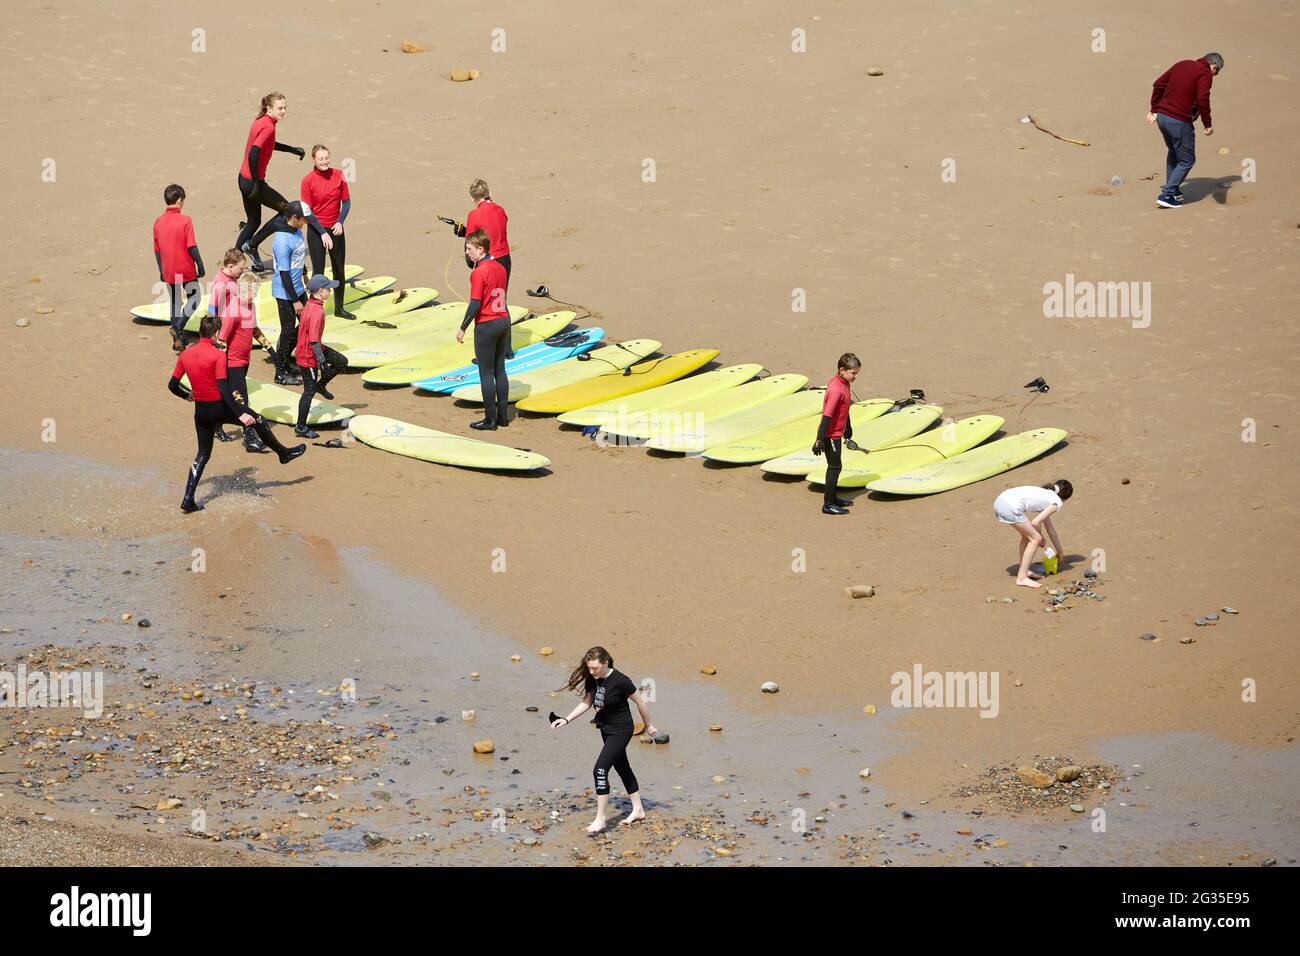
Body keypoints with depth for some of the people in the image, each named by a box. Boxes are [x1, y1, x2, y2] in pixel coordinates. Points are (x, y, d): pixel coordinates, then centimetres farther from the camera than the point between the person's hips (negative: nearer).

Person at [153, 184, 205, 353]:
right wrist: (200, 265, -4)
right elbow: (191, 247, -16)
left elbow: (157, 250, 7)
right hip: (186, 269, -5)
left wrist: (161, 271, 17)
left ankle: (177, 340, 18)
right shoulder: (185, 220, -15)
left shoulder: (158, 222, 0)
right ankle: (178, 328, -8)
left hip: (168, 272, 5)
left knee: (175, 302, 17)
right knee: (194, 298, 11)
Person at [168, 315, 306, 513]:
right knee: (259, 421, 18)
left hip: (201, 411, 5)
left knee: (203, 454, 14)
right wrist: (240, 414, -22)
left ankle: (188, 500, 6)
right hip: (220, 408, -5)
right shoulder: (218, 355, -17)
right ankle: (284, 453, 35)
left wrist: (187, 396, 27)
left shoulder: (185, 355, 0)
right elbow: (223, 388, -23)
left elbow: (172, 386, 6)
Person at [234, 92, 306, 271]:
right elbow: (253, 153, -30)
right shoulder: (268, 127, -20)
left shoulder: (259, 121, 9)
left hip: (244, 179, 9)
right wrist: (256, 181, -24)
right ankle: (252, 245, 4)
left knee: (254, 221, 21)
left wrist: (293, 149, 28)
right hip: (253, 182, -9)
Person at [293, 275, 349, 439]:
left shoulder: (310, 304, 1)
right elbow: (313, 339, -30)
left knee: (341, 362, 16)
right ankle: (301, 428, 12)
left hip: (304, 350, 9)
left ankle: (321, 385, 30)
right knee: (309, 392, 2)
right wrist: (321, 361, -26)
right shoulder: (316, 312, -29)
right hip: (309, 356, -9)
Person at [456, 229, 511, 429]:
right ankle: (503, 415, 18)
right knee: (500, 370, 14)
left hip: (486, 325, -8)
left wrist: (463, 328, -11)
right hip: (504, 320, 8)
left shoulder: (478, 272, -18)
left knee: (486, 373, 1)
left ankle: (490, 419, 4)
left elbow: (475, 305, -20)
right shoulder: (499, 268, 6)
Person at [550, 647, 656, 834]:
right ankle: (638, 810, 34)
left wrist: (648, 725, -2)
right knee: (622, 768, 19)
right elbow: (586, 703, 8)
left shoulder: (620, 681, -25)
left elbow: (640, 702, -13)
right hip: (606, 729, 8)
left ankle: (600, 819, -9)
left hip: (621, 730, -8)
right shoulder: (591, 680, -6)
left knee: (600, 770, -15)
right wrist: (566, 720, -2)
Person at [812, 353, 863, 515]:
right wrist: (820, 440, -28)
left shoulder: (843, 383, 2)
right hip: (831, 434, -9)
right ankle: (828, 505, 5)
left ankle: (833, 498, 33)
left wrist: (848, 428, 30)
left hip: (837, 433, 9)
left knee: (835, 466, 20)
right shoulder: (836, 390, -27)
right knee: (835, 467, -1)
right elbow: (826, 415, -28)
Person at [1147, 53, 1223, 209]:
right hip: (1179, 122, -8)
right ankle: (1167, 195, 0)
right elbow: (1202, 100, -21)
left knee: (1173, 152, 29)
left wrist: (1154, 110, 19)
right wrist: (1208, 124, -14)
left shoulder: (1182, 65, 15)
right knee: (1186, 161, 7)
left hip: (1162, 117, 8)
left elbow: (1158, 85, 15)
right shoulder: (1205, 74, -7)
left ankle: (1173, 190, 36)